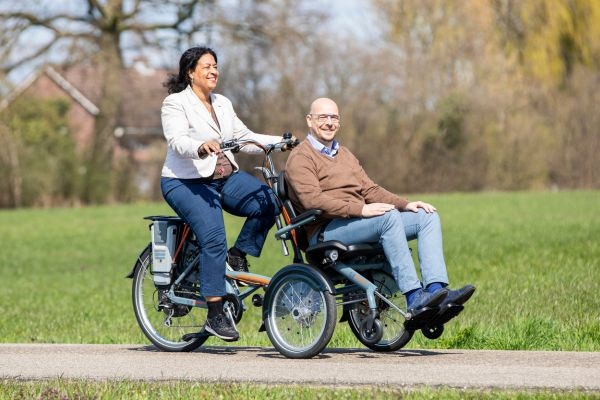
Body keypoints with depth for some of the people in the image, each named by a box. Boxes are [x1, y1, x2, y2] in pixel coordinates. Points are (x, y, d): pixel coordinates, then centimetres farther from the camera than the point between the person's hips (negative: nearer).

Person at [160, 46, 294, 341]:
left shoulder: (223, 104, 17)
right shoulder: (175, 104, -4)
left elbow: (245, 138, 15)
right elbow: (177, 141, -21)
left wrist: (280, 142, 1)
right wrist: (201, 147, -42)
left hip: (226, 177, 6)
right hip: (186, 183, -6)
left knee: (268, 202, -21)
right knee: (214, 239, -26)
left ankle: (239, 254, 0)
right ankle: (215, 315, -21)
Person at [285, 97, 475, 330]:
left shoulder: (344, 154, 28)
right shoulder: (300, 158, -1)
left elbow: (369, 189, 22)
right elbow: (312, 200, -17)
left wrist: (406, 205, 4)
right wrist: (360, 209, -26)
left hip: (359, 223, 9)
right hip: (325, 231, -9)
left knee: (428, 217, -7)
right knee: (389, 216, -33)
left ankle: (437, 290, -27)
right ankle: (414, 299, -39)